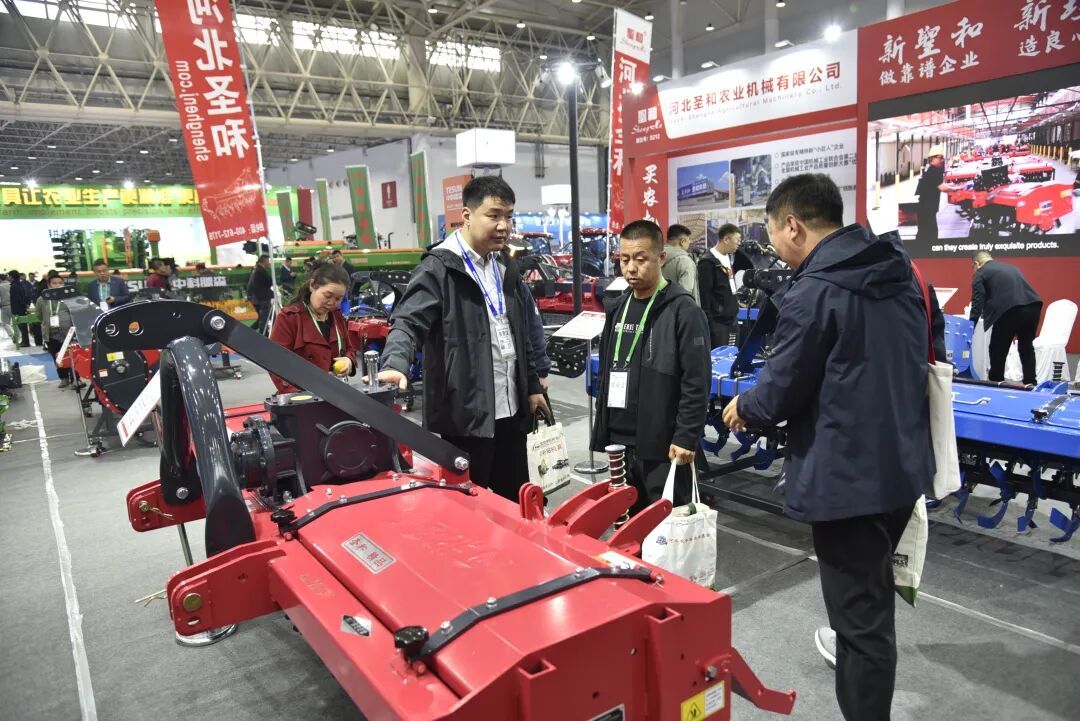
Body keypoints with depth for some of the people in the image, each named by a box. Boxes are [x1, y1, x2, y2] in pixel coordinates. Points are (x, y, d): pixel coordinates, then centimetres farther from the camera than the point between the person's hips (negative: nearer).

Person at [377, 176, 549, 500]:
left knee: (515, 503, 18)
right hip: (465, 413, -7)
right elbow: (408, 321, -21)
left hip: (510, 410, 8)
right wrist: (396, 365, -40)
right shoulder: (440, 268, -10)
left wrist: (532, 387, 21)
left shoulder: (507, 268, 14)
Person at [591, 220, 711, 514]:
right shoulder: (618, 308, 10)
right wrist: (603, 430, 14)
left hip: (662, 445, -6)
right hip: (620, 441, 7)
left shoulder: (682, 310, -11)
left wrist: (685, 438, -17)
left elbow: (697, 383, -14)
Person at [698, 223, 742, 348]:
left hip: (732, 321, 9)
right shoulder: (708, 262, -14)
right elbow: (704, 296, -17)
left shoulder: (729, 258, 13)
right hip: (717, 323, -9)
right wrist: (707, 325, -18)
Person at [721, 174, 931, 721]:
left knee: (860, 616, 4)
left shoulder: (814, 291, -21)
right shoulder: (900, 273, 5)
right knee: (874, 596, 31)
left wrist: (744, 409, 5)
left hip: (848, 476, -10)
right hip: (902, 464, 10)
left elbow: (781, 390, -16)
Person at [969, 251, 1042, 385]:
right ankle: (1030, 382, 29)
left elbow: (977, 304, 2)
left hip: (1010, 309, -6)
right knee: (1026, 346, 23)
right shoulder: (1011, 267, 30)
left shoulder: (980, 274, 10)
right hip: (1032, 306, 6)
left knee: (998, 350, 10)